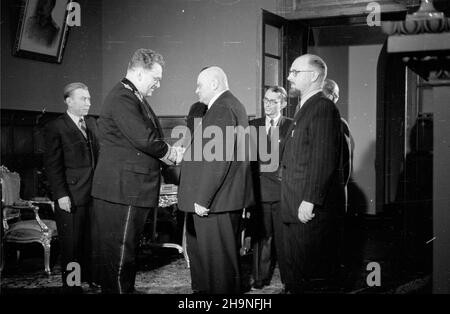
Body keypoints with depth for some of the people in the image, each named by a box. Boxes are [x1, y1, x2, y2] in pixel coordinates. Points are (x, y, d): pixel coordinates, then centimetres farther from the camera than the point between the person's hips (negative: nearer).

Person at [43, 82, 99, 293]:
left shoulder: (92, 123, 14)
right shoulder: (55, 127, -5)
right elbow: (52, 165, -8)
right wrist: (61, 195, -14)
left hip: (94, 195, 6)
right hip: (71, 198, -6)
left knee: (92, 241, 11)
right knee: (72, 244, 3)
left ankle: (90, 278, 25)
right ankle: (71, 286, 16)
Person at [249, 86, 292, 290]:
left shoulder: (291, 126, 3)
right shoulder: (253, 126, 12)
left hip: (283, 189, -2)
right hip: (259, 188, 2)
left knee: (283, 235, 2)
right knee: (261, 235, 7)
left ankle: (288, 278, 14)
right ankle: (260, 277, 17)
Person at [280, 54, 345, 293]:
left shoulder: (323, 108, -14)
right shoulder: (304, 107, 18)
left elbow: (323, 160, -21)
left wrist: (309, 201, -22)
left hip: (312, 210, -10)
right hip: (295, 209, 10)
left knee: (314, 274, -1)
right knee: (296, 267, 17)